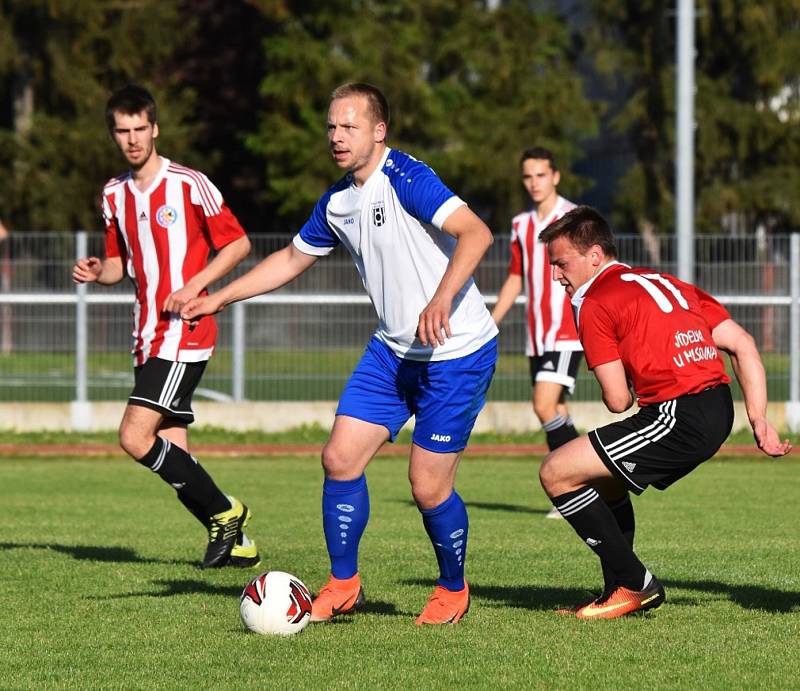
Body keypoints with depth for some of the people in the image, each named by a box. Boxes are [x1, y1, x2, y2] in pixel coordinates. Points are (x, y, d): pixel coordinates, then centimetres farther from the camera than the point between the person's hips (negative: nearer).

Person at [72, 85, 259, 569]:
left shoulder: (190, 185, -8)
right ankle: (235, 541, 15)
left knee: (135, 437, -18)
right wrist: (98, 272, -2)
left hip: (184, 333, -7)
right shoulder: (115, 194, 11)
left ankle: (224, 512, -5)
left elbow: (238, 243, -3)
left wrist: (195, 284, -16)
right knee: (172, 452, 5)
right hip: (148, 336, 7)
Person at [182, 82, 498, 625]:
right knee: (341, 457, -2)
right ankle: (344, 586, 12)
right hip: (393, 350, 8)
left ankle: (453, 590, 20)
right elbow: (293, 259, 25)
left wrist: (441, 300, -42)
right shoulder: (337, 203, 8)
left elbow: (476, 234, -30)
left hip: (457, 353, -8)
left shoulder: (405, 178, -18)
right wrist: (219, 299, 23)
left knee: (429, 487, -6)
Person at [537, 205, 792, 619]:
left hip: (678, 418, -9)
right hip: (719, 413, 9)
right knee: (602, 479, 27)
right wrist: (759, 420, 11)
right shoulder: (666, 282, 21)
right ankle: (620, 593, 25)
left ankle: (634, 584, 2)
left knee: (556, 473, -2)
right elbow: (742, 345, 15)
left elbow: (617, 400, -8)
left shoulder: (595, 304, -3)